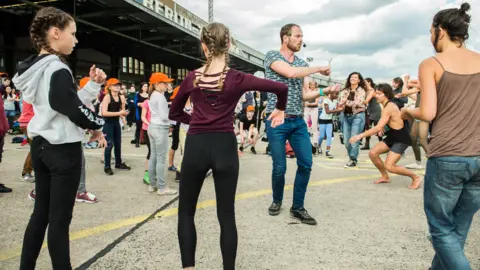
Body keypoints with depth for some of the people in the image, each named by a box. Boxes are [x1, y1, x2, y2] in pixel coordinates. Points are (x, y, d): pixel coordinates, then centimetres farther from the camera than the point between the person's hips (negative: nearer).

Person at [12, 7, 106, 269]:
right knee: (59, 218, -1)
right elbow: (72, 108, -20)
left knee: (41, 212, 15)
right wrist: (97, 126, -4)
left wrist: (93, 85, 7)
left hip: (40, 145, 9)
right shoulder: (57, 69, -18)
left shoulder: (35, 68, 11)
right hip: (63, 149, -9)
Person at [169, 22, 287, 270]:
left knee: (186, 211, 16)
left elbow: (175, 113, 13)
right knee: (226, 215, 10)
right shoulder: (237, 79, -5)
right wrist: (280, 110, 14)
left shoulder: (192, 78, 1)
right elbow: (281, 88, -4)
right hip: (225, 147, 0)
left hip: (196, 147, 1)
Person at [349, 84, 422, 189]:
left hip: (402, 140, -9)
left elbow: (378, 127, -30)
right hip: (392, 137, 9)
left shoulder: (389, 107, -24)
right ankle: (385, 177, 19)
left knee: (389, 166, -15)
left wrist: (360, 135, -28)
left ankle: (416, 177, 5)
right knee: (373, 153, 1)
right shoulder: (389, 105, 6)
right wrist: (383, 128, 2)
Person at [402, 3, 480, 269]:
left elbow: (428, 113, -11)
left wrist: (407, 111, 9)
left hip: (446, 158, -5)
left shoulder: (431, 64, -4)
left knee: (442, 230, 8)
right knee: (458, 229, 17)